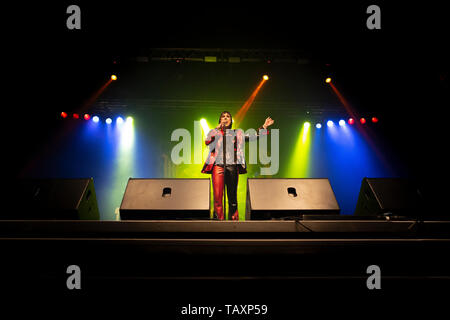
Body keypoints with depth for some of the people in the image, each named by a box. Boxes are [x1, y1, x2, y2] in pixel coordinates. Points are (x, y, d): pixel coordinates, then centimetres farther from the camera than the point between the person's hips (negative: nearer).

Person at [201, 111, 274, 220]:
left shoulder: (237, 133, 20)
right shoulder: (214, 132, 16)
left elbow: (253, 136, 18)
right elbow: (207, 142, -3)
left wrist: (264, 127, 11)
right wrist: (217, 129, -4)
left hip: (232, 167, 1)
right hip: (218, 166, -1)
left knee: (232, 197, 1)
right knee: (217, 196, -9)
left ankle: (233, 219, 6)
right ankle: (218, 219, -4)